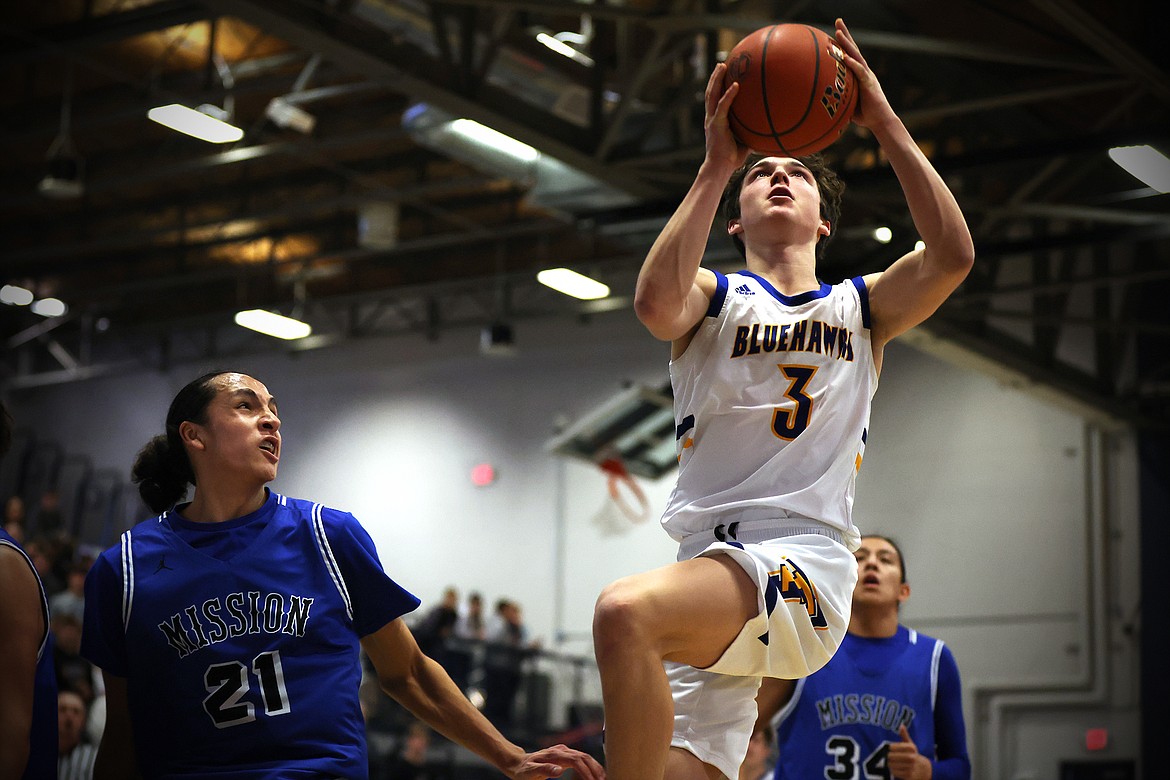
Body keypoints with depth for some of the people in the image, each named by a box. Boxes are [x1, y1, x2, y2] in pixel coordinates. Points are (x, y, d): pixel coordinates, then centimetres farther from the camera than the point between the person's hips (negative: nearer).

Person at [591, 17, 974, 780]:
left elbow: (952, 256, -2)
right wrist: (717, 164, -10)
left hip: (807, 569, -3)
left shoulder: (861, 306, 18)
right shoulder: (716, 297, 15)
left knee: (626, 611, -33)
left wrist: (885, 124, -3)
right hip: (710, 573, 3)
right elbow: (657, 302, -11)